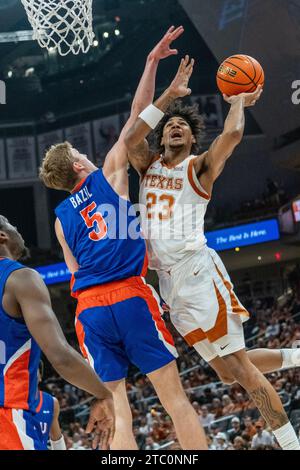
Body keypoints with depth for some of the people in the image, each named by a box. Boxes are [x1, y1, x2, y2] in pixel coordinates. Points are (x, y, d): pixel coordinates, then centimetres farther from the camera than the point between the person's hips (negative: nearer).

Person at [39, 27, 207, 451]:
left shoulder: (61, 218, 18)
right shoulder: (110, 175, 8)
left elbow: (77, 272, 16)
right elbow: (137, 114, 8)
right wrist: (152, 62, 13)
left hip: (90, 309, 3)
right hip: (130, 297, -3)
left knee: (117, 412, 2)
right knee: (174, 396, 0)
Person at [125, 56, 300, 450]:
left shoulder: (199, 167, 1)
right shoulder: (149, 165, 15)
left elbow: (232, 135, -19)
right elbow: (131, 138, -6)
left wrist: (239, 103, 0)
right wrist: (169, 95, -8)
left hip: (197, 272, -6)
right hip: (169, 282, 6)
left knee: (238, 364, -10)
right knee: (227, 371, 8)